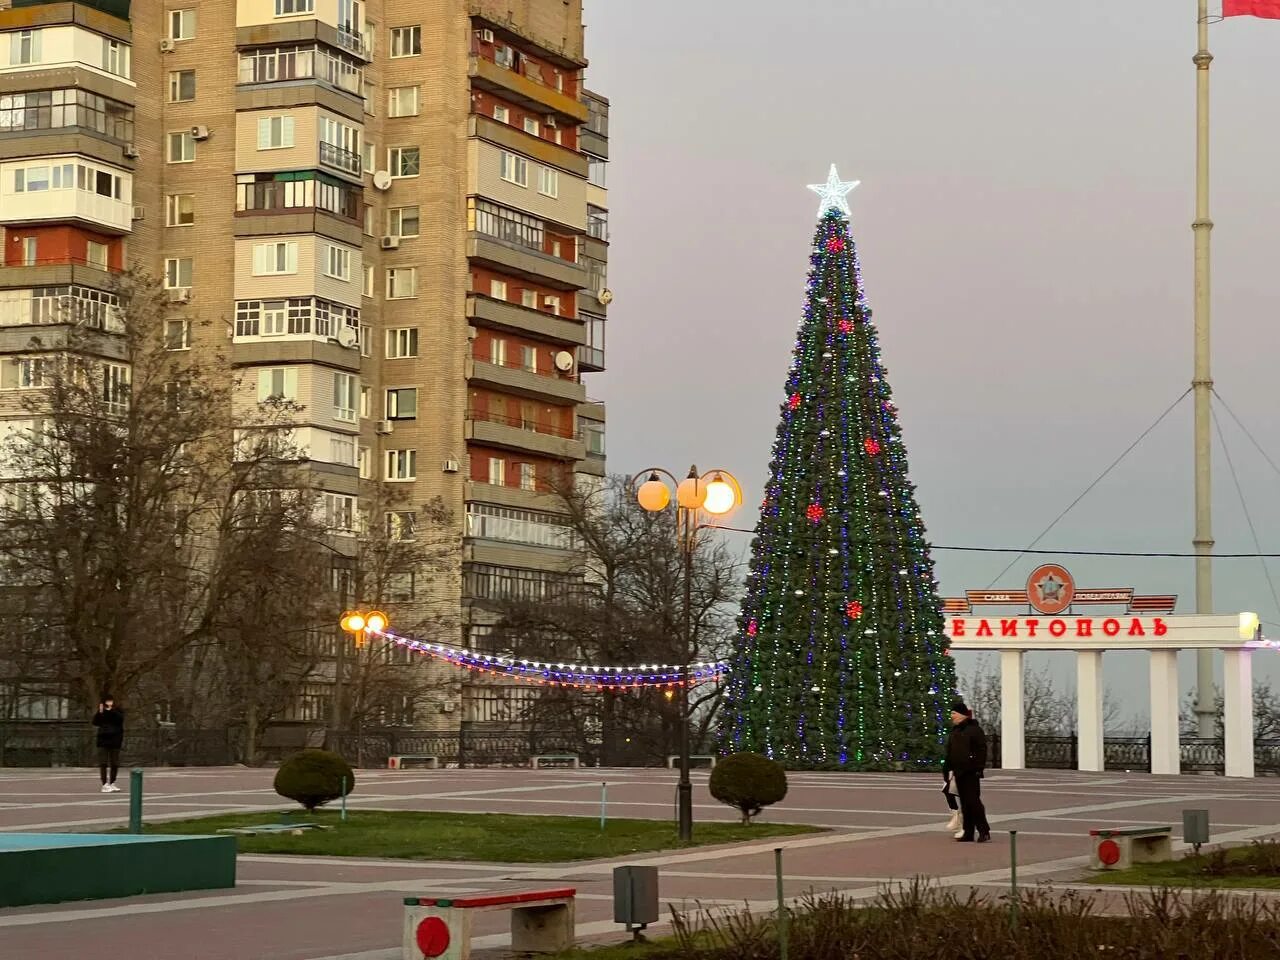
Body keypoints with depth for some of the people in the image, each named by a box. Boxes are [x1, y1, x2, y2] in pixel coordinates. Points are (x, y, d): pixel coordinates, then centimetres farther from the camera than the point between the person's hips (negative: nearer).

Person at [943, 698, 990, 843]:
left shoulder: (974, 730, -7)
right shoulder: (954, 732, 16)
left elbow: (982, 750, -12)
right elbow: (949, 753, 22)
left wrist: (979, 767, -18)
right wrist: (947, 769, 17)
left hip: (971, 772, -8)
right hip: (959, 771, 8)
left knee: (973, 801, -11)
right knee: (965, 803, 8)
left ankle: (984, 832, -6)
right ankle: (968, 833, 10)